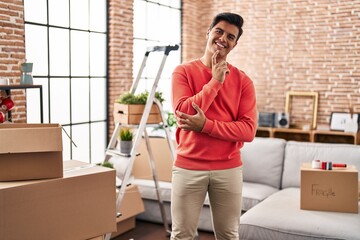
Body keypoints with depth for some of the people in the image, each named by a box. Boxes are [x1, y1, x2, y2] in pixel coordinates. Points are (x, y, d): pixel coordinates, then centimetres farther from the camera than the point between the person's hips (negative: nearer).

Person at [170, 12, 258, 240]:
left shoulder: (243, 80, 1)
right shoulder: (183, 71, 0)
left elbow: (248, 130, -8)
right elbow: (184, 112, -15)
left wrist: (205, 125, -20)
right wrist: (216, 81, -13)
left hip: (229, 169, 1)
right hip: (188, 167, -1)